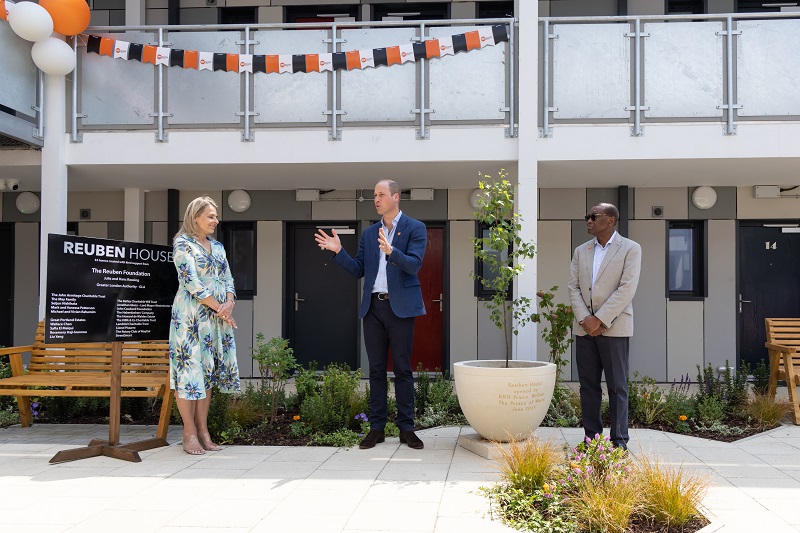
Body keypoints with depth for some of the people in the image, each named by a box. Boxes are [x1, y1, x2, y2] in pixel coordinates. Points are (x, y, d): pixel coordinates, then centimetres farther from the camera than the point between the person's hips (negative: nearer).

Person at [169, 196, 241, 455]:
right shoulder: (182, 244, -5)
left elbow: (228, 279, 13)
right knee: (189, 368, -4)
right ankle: (189, 432, 2)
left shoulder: (217, 246, 17)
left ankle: (203, 430, 13)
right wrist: (220, 308, -13)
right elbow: (192, 283, -13)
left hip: (218, 317, 7)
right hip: (191, 316, -7)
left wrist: (230, 303, -7)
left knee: (208, 370, 8)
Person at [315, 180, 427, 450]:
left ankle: (406, 428, 7)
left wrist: (391, 251, -30)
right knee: (376, 369, 7)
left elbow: (414, 265, -13)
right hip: (373, 307, 5)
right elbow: (358, 270, 12)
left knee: (402, 369, 0)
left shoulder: (415, 228, 0)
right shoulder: (369, 233, 14)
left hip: (400, 306, -4)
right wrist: (338, 251, -1)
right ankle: (377, 428, 13)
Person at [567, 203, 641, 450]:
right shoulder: (581, 251, 14)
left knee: (617, 386, 0)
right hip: (584, 327, 5)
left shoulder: (630, 249, -1)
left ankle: (619, 439, 7)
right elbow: (573, 287, 8)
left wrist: (600, 319, -15)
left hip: (613, 326, -5)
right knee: (588, 384, 7)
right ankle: (592, 437, 15)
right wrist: (585, 318, -8)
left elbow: (627, 288, -10)